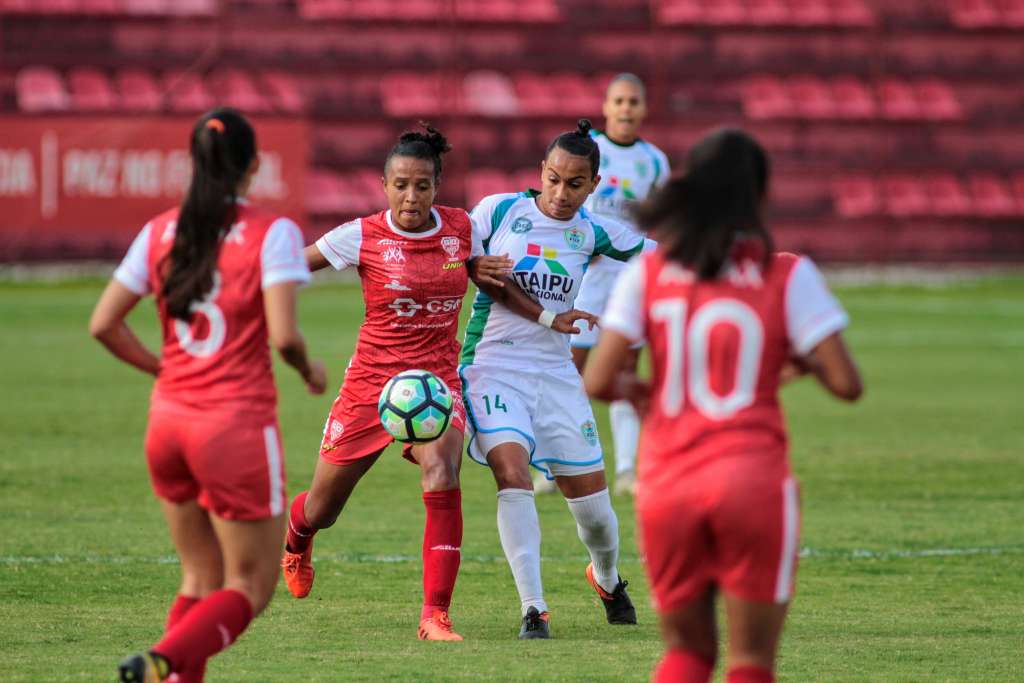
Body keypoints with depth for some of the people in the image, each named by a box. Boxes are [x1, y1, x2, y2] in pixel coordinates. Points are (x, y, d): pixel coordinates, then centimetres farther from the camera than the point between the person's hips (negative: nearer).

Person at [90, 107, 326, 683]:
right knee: (250, 587, 4)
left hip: (169, 421, 5)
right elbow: (283, 335, -18)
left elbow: (103, 324, 4)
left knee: (201, 579, 19)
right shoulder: (272, 233, -9)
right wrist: (310, 370, 3)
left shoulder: (161, 233, 5)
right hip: (237, 427, -5)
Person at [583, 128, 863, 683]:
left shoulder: (648, 273, 3)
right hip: (752, 481, -3)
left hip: (667, 487, 3)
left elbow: (597, 382, -4)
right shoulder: (788, 275, -2)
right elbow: (845, 383, -7)